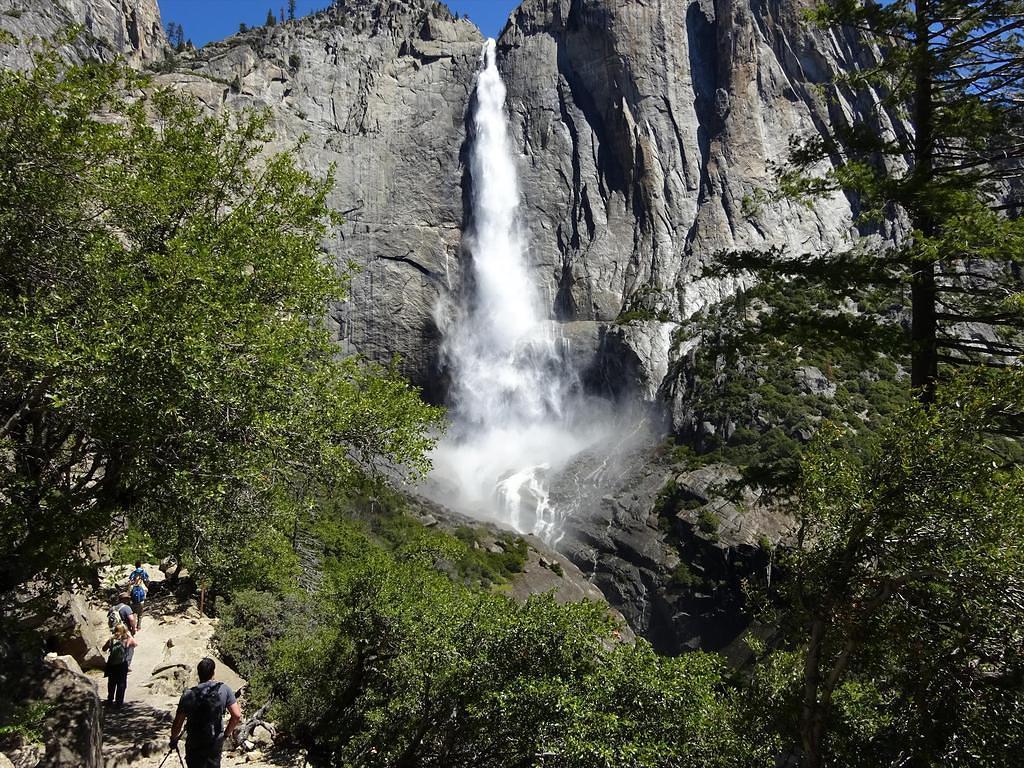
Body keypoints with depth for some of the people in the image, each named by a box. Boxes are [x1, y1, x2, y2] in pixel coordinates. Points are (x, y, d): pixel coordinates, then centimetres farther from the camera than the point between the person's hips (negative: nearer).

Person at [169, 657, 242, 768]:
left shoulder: (188, 695, -11)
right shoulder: (224, 690, -9)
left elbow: (177, 723, -6)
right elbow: (237, 716, -12)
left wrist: (173, 740, 12)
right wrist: (227, 733, 3)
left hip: (194, 746, -1)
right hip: (216, 743, 1)